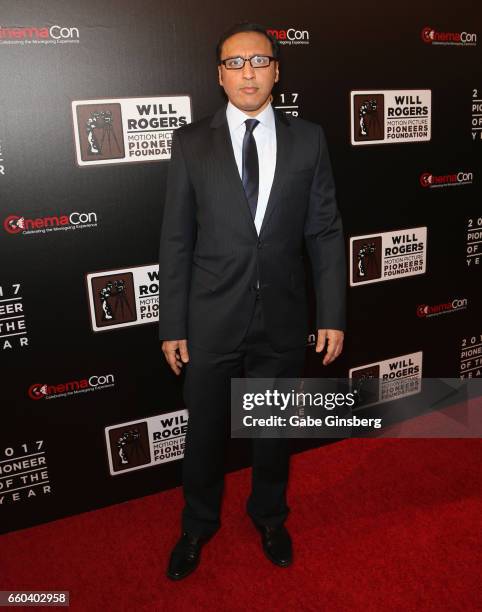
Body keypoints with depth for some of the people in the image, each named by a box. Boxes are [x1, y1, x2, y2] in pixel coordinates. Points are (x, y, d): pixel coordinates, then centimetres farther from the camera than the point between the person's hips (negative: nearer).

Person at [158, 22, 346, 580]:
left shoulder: (308, 139, 0)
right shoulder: (191, 142, -2)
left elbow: (325, 232, 1)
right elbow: (176, 240, -3)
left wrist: (332, 315, -3)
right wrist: (172, 325, -4)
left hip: (282, 320, 1)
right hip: (210, 320, 0)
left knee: (274, 429, 19)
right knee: (205, 432, 16)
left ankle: (269, 517, 46)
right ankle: (198, 524, 43)